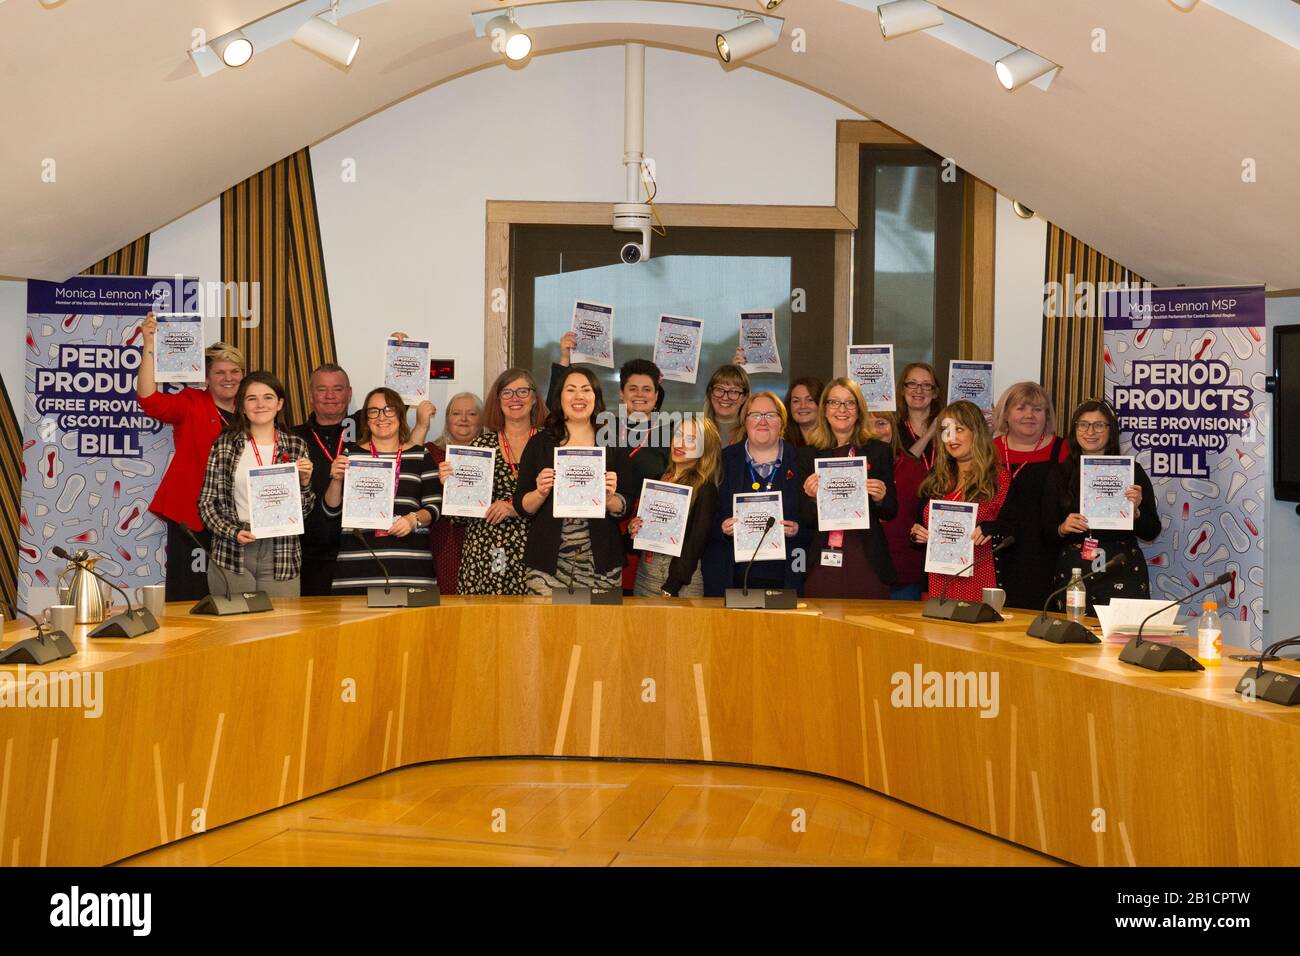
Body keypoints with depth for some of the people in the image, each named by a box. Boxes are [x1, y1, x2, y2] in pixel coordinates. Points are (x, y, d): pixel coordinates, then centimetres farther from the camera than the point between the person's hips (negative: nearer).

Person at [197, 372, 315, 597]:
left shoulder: (296, 446, 6)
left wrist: (304, 482, -8)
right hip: (232, 555, -1)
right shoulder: (224, 444, 2)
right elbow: (206, 502, 4)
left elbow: (304, 510, 10)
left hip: (281, 555, 1)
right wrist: (233, 532, -10)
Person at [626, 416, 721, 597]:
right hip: (644, 572, 6)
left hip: (683, 579, -6)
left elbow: (696, 543, -12)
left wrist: (671, 588, -16)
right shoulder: (659, 478, 10)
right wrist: (633, 528, -3)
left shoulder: (704, 489, -9)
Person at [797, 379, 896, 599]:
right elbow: (806, 521, 7)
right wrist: (813, 498, -13)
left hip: (868, 563, 0)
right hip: (822, 563, 0)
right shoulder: (809, 455, 7)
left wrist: (880, 499, -11)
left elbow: (891, 513, 10)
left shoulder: (879, 451, 7)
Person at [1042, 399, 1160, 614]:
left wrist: (1135, 511, -13)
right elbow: (1046, 530, 8)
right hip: (1073, 572, 1)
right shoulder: (1060, 474, 8)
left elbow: (1151, 532, 4)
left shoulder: (1131, 470, 3)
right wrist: (1062, 529, -11)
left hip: (1122, 573, -1)